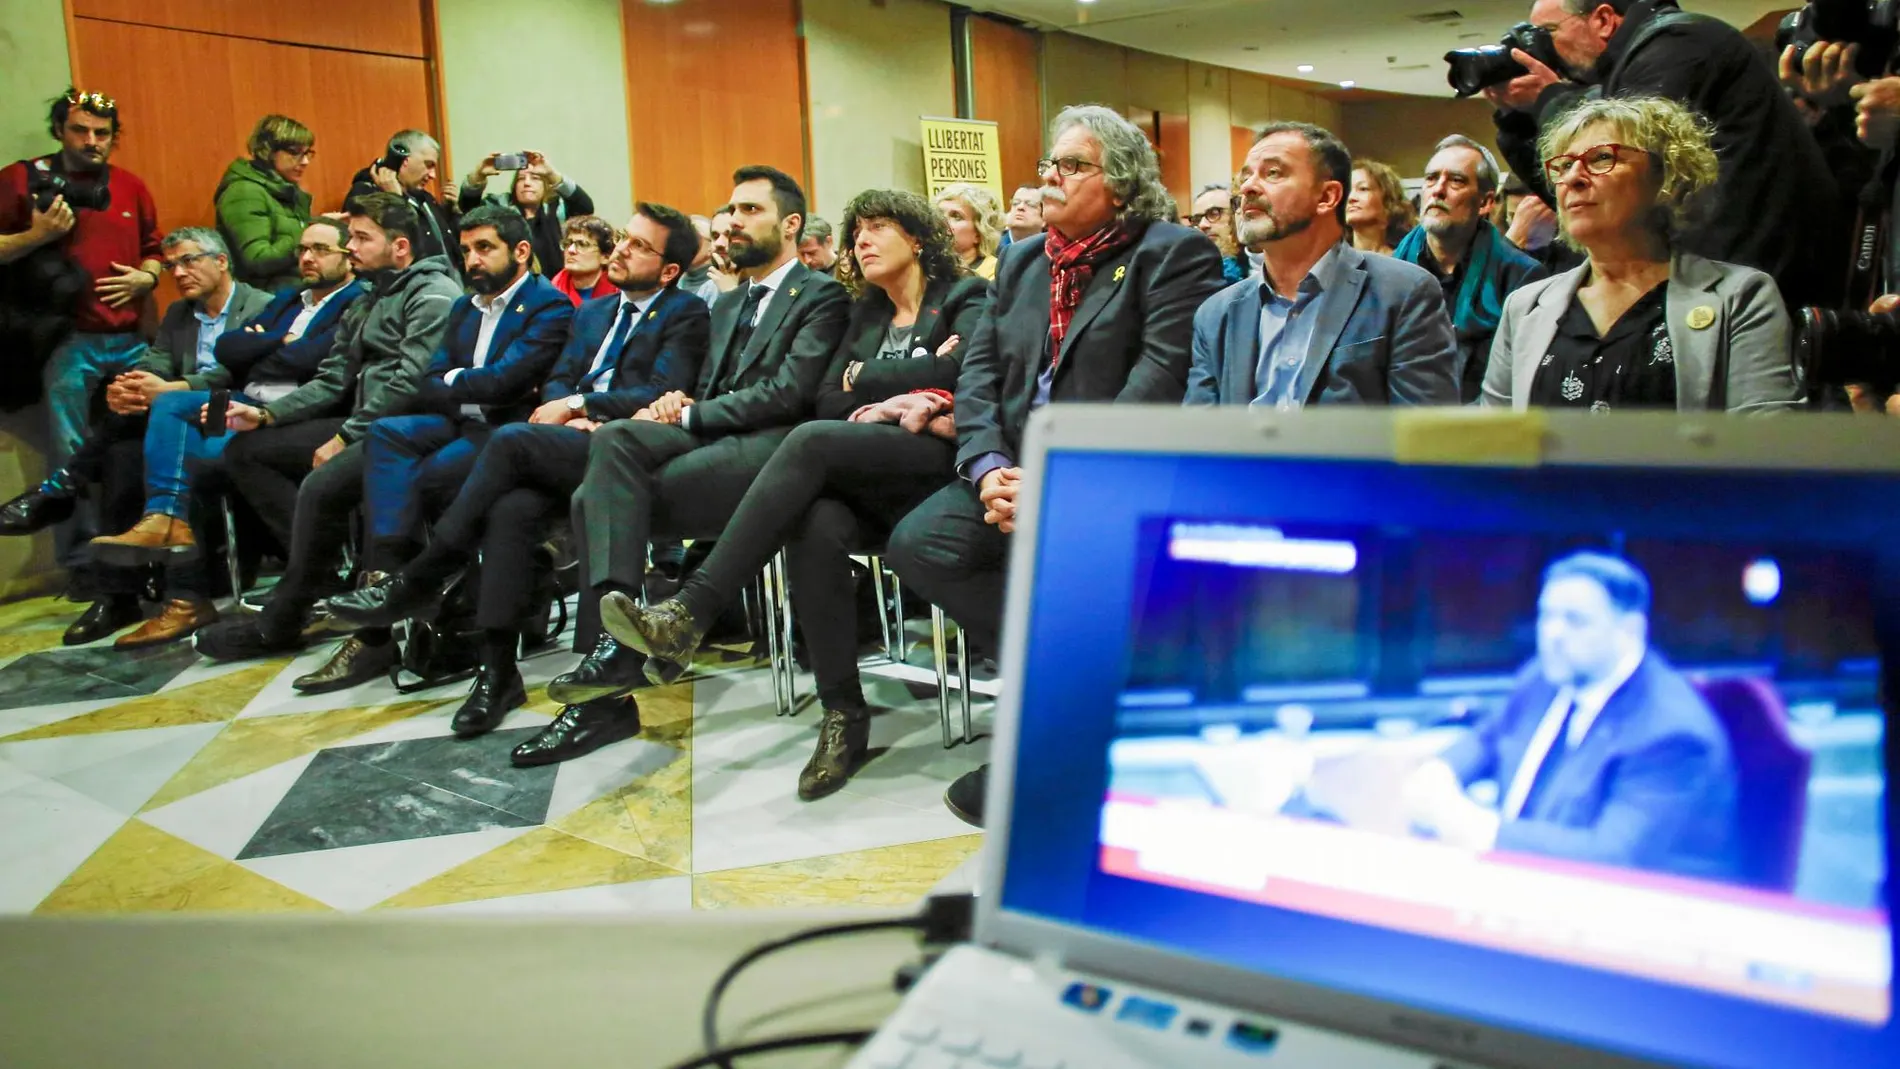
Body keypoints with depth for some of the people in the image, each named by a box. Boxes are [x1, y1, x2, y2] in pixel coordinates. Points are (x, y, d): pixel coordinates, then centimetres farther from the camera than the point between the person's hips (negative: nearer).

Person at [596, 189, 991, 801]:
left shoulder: (965, 299, 12)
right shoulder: (866, 314, 29)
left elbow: (958, 368, -10)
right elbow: (825, 400, 16)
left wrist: (863, 378, 1)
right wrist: (893, 397, -2)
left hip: (937, 460, -4)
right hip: (864, 480, 4)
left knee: (813, 441, -33)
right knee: (815, 529, -33)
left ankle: (690, 613, -39)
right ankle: (843, 715, -26)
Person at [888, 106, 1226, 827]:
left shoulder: (1175, 254, -2)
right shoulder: (1022, 261, 19)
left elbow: (1161, 380, -14)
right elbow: (979, 368, 11)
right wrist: (988, 466, -8)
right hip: (1019, 470, 7)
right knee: (918, 541, -16)